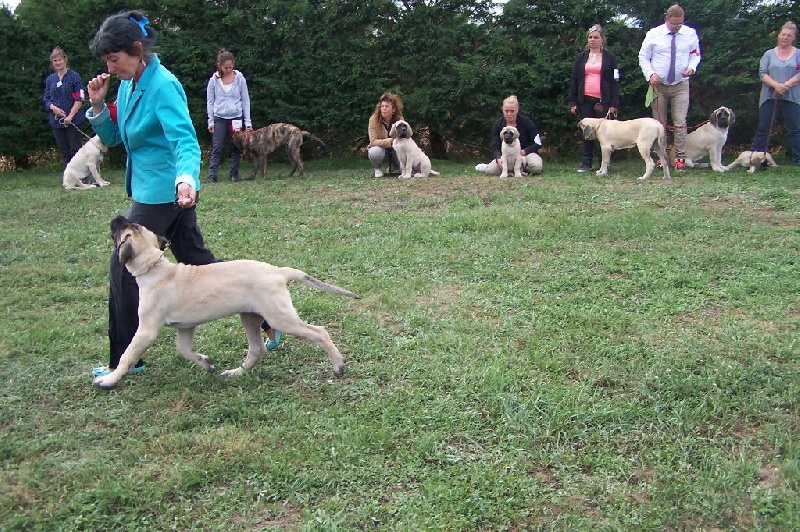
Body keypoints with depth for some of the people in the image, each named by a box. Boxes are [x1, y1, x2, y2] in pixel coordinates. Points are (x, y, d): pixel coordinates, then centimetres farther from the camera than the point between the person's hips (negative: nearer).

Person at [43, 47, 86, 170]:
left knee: (75, 150, -6)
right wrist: (53, 107, -8)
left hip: (73, 120, -5)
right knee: (64, 152, 8)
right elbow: (46, 99, 14)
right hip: (57, 121, 5)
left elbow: (79, 99, -7)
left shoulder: (74, 76, -2)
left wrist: (70, 116, -15)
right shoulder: (50, 79, 12)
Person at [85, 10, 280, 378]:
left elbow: (185, 140, -29)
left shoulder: (162, 86, -19)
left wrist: (185, 178, -48)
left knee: (124, 268, -2)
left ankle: (125, 361, 11)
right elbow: (113, 138, 14)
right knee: (197, 259, 14)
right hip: (151, 190, 9)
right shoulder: (127, 84, 8)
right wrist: (97, 105, -4)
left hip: (164, 192, -9)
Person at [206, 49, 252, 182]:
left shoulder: (240, 79, -2)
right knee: (217, 148, -2)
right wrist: (210, 121, -2)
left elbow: (245, 101, 1)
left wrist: (248, 121, -3)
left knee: (236, 148, 4)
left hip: (236, 117, 0)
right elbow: (210, 102, 4)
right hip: (219, 118, 0)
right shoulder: (214, 80, -1)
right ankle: (212, 175, -2)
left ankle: (234, 174, 14)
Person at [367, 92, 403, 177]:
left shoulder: (400, 119, -12)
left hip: (394, 150, 3)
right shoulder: (374, 119, -19)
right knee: (375, 152, -38)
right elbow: (373, 141, -25)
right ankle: (378, 168, -2)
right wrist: (390, 141, -38)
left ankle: (393, 167, 13)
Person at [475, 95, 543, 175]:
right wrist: (498, 159, -31)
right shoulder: (497, 124, -6)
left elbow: (538, 143, -8)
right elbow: (495, 147, -9)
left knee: (536, 167, -34)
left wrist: (524, 151, -23)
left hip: (526, 153, 0)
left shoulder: (526, 121, -10)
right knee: (491, 170, -29)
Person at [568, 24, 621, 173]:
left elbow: (615, 82, 2)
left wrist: (614, 104, -6)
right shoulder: (581, 57, 12)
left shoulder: (610, 58, 6)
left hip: (603, 101, -2)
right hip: (585, 101, 2)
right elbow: (574, 81, 11)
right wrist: (572, 102, 2)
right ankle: (586, 163, 9)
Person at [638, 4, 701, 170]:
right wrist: (650, 74, -13)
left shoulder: (690, 34, 1)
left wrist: (692, 67, -9)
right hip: (658, 85, 0)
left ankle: (680, 157, 0)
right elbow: (643, 56, 2)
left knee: (680, 123, -5)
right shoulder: (654, 34, -3)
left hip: (681, 86, 0)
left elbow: (695, 55, 12)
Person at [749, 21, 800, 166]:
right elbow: (762, 73, 0)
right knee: (763, 128, 3)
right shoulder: (769, 54, 11)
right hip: (769, 97, 1)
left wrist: (786, 85, -17)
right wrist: (775, 85, -17)